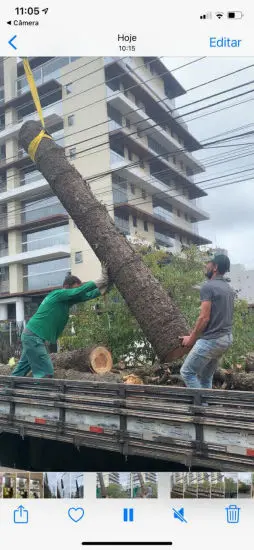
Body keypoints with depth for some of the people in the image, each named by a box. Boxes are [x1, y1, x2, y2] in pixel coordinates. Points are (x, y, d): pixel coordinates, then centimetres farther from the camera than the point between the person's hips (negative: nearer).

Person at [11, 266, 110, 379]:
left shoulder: (66, 300, 10)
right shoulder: (58, 294, -14)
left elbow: (84, 296, 3)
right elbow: (79, 292, -24)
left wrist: (100, 290, -8)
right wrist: (98, 282, -21)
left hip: (31, 336, 10)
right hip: (34, 337, -10)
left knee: (21, 370, 16)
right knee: (46, 372, -11)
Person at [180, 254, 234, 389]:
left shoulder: (208, 287, -14)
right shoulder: (229, 289, 13)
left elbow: (204, 318, -18)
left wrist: (191, 338, -5)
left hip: (212, 340, -9)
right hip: (227, 338, 9)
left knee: (187, 372, 1)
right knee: (206, 376, 16)